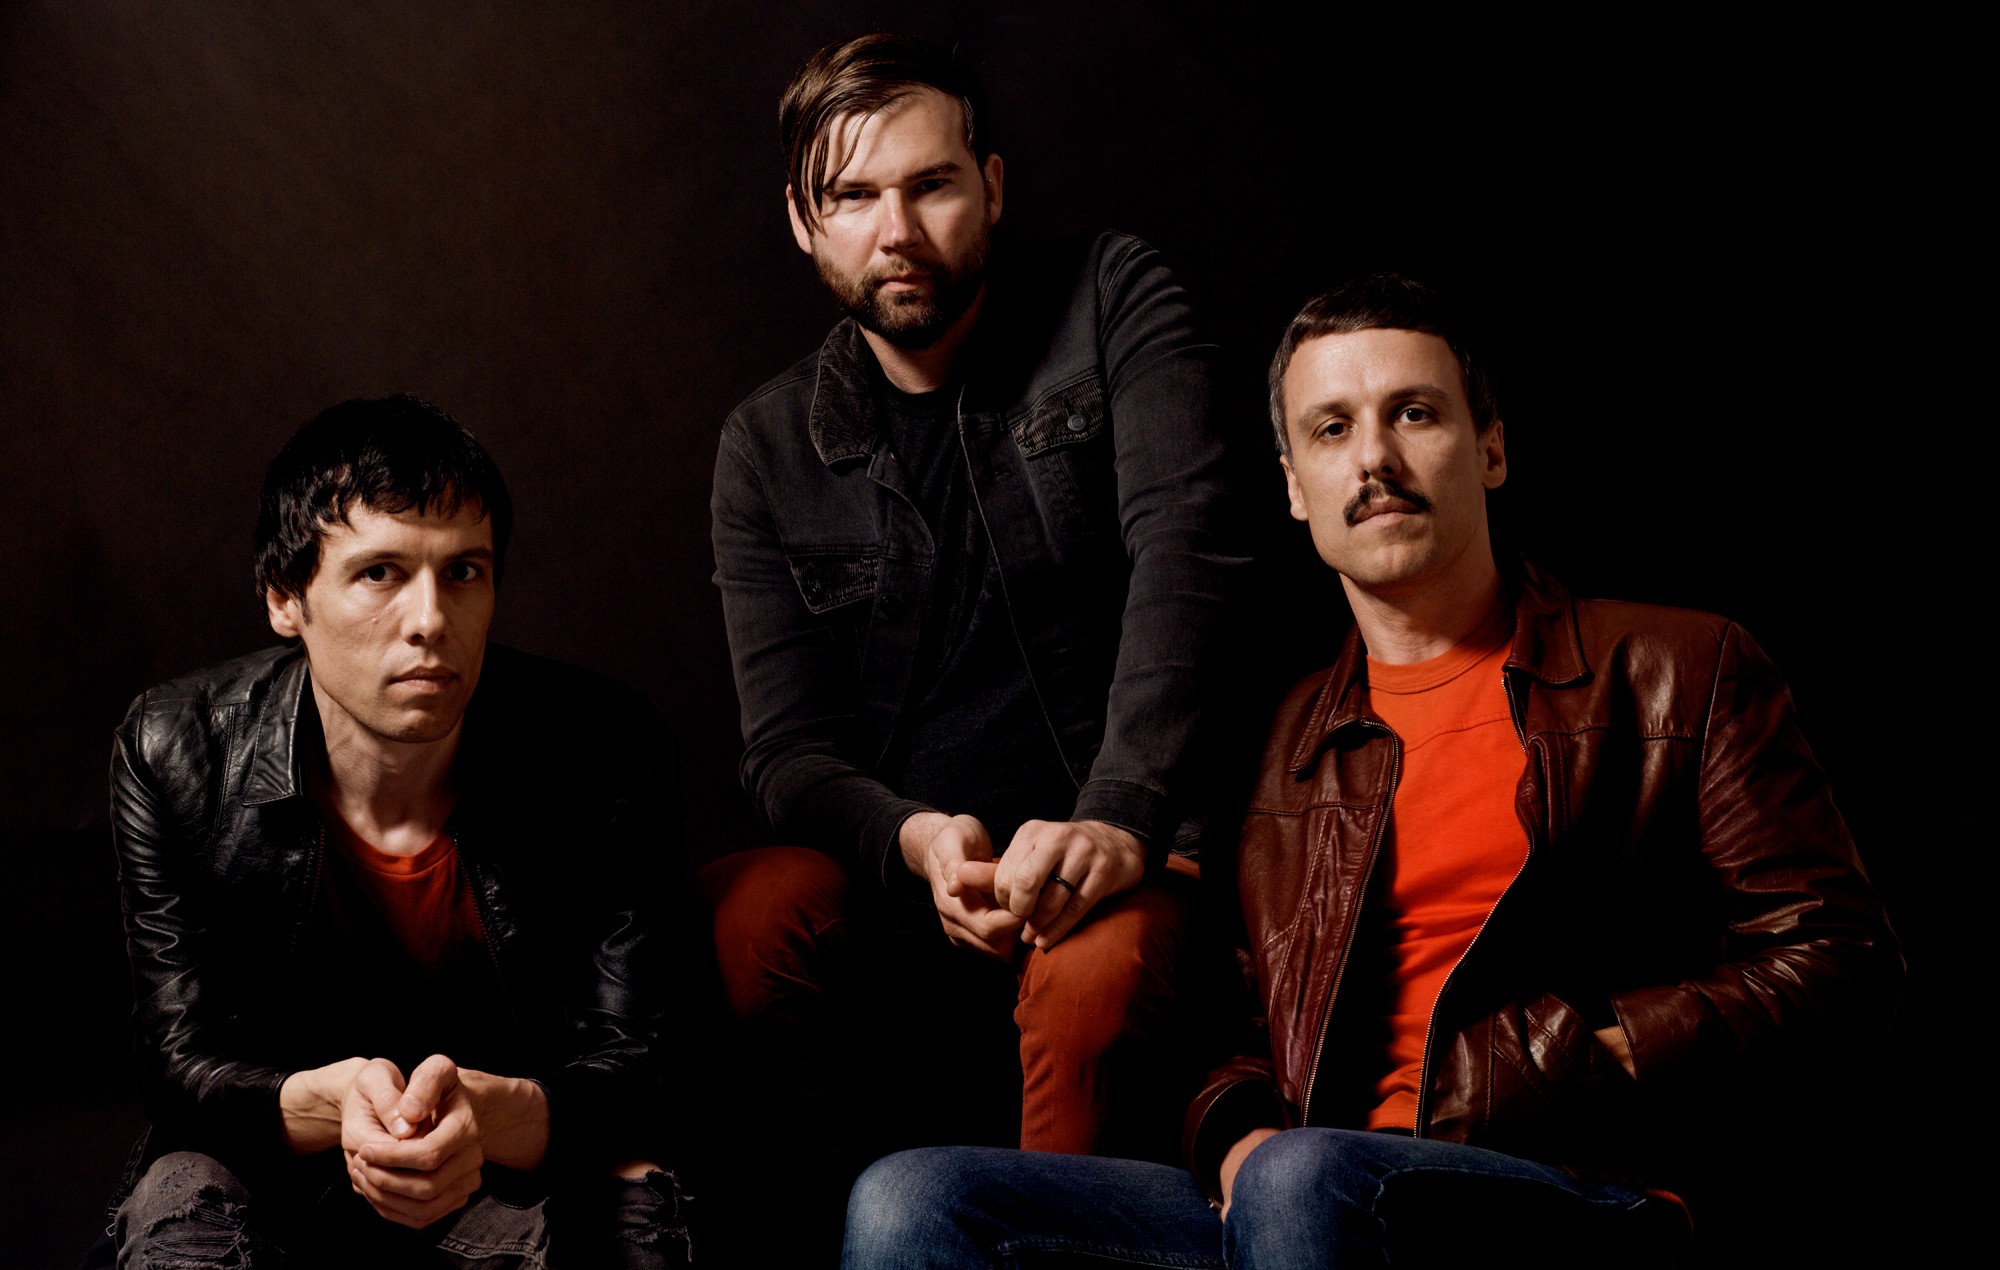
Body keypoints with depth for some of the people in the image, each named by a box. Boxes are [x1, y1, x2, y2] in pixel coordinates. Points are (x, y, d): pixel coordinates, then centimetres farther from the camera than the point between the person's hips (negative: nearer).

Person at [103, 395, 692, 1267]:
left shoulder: (606, 758, -15)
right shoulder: (173, 758, -12)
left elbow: (633, 1074, -15)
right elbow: (180, 1066, -10)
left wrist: (493, 1114, -39)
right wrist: (330, 1103, -35)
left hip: (532, 1169, 0)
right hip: (272, 1165, 1)